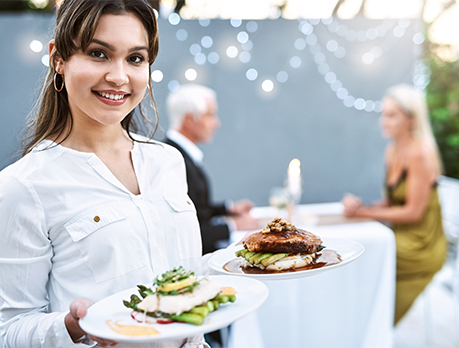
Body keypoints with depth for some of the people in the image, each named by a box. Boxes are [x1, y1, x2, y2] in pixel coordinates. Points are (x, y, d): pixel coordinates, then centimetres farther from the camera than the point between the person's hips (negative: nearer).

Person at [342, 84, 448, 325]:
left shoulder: (421, 154, -19)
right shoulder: (392, 151, 7)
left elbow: (413, 212, -19)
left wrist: (364, 212, -16)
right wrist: (360, 207, -6)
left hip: (420, 248, -7)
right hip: (401, 238, 7)